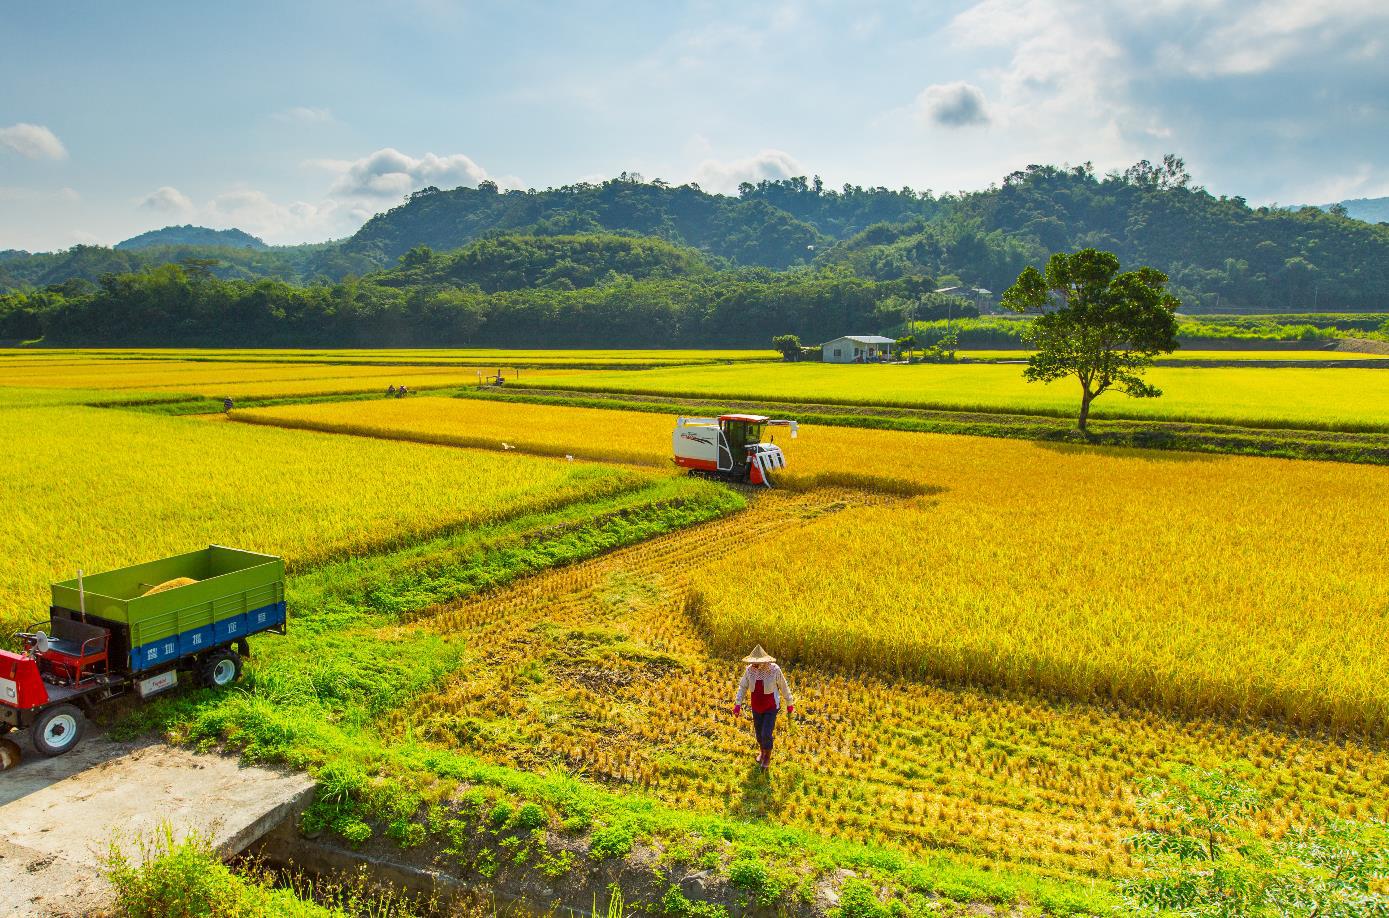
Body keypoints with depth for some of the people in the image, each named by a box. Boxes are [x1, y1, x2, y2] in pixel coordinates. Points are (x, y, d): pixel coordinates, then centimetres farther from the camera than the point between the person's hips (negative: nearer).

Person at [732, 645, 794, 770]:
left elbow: (784, 687, -11)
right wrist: (738, 704, -9)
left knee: (766, 735, -5)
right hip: (757, 707, 4)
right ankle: (762, 751, 50)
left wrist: (790, 704, 0)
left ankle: (768, 757, 26)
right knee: (759, 733, 17)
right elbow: (743, 687, -3)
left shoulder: (774, 669, -27)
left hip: (771, 708, -4)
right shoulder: (750, 670, -17)